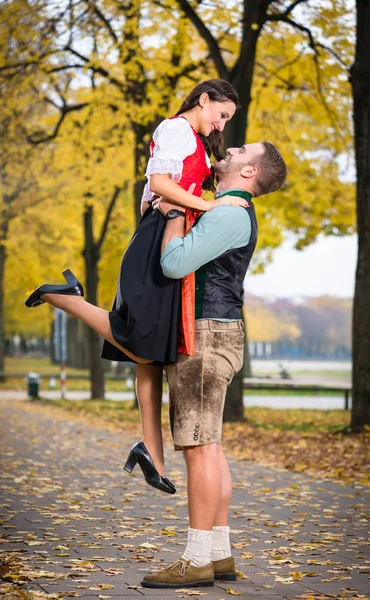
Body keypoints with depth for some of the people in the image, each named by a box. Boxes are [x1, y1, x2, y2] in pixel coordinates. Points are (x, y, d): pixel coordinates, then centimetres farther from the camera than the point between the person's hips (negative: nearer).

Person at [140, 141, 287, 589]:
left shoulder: (230, 214, -14)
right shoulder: (227, 213, 20)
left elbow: (174, 264, -23)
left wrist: (174, 211, -8)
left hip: (205, 336, -10)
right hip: (202, 337, 10)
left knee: (199, 446, -10)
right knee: (207, 447, 9)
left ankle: (198, 560, -8)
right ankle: (219, 554, 12)